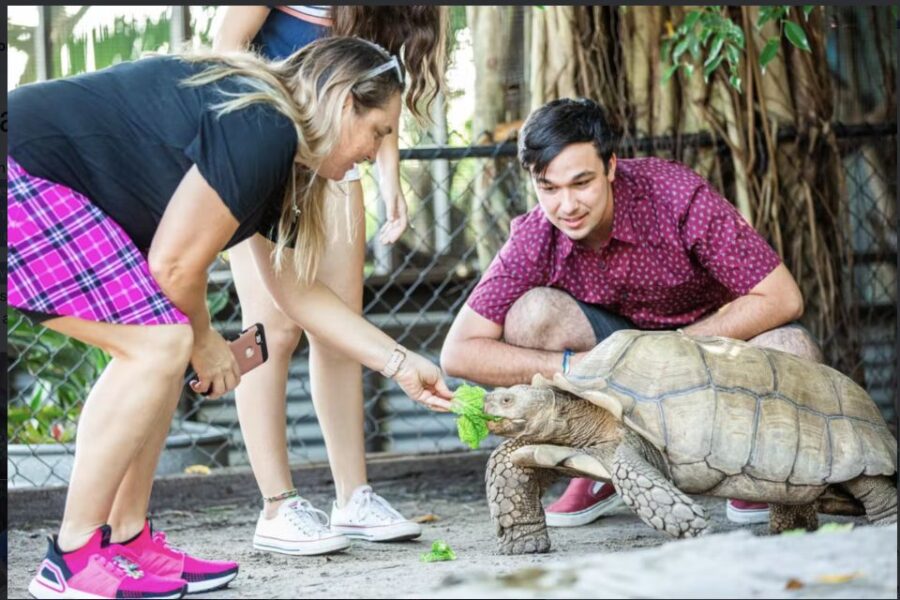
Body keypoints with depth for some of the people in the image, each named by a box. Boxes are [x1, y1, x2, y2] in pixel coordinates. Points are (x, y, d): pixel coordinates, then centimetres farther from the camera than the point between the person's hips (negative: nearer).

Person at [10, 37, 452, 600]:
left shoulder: (275, 152, 16)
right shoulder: (260, 129, -16)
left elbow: (296, 289, 22)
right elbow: (175, 264, -16)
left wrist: (400, 363, 21)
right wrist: (204, 343, 3)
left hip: (37, 190, 11)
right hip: (21, 173, -11)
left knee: (157, 343, 10)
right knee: (159, 342, -13)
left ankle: (128, 542, 11)